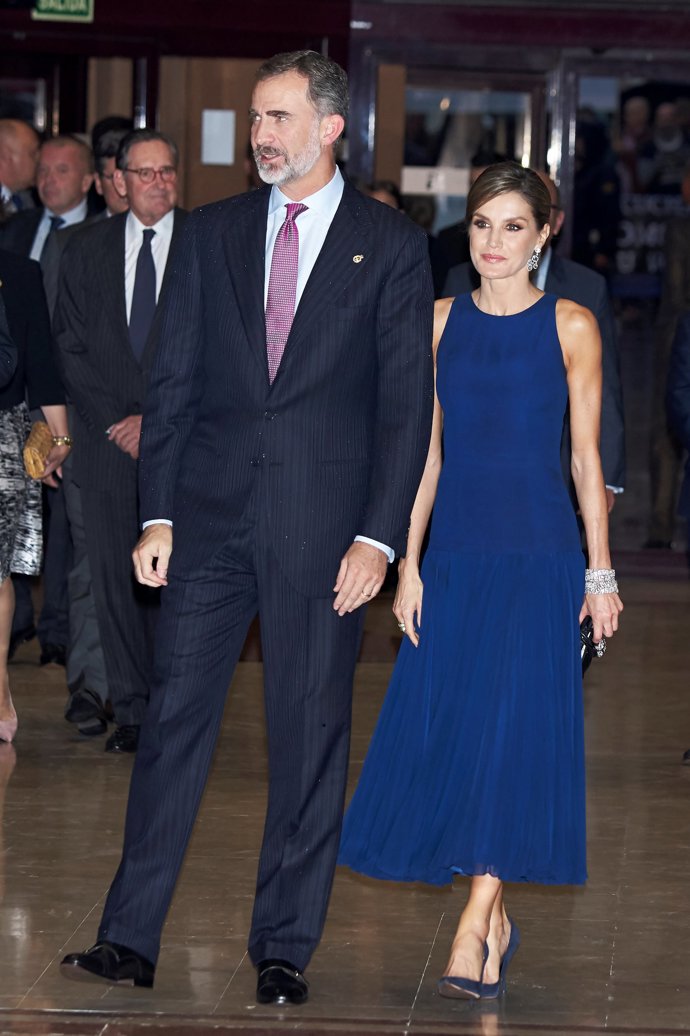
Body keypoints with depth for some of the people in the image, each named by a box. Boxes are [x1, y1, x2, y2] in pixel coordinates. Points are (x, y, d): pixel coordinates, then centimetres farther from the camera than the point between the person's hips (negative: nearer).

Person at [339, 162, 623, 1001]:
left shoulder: (570, 326, -1)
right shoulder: (443, 322, 8)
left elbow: (586, 456, 1)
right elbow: (427, 451, 9)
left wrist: (599, 572, 0)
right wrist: (408, 563, 4)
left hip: (538, 552, -3)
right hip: (456, 553, 4)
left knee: (509, 732, -11)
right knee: (444, 733, 4)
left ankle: (474, 932, -10)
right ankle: (495, 921, 18)